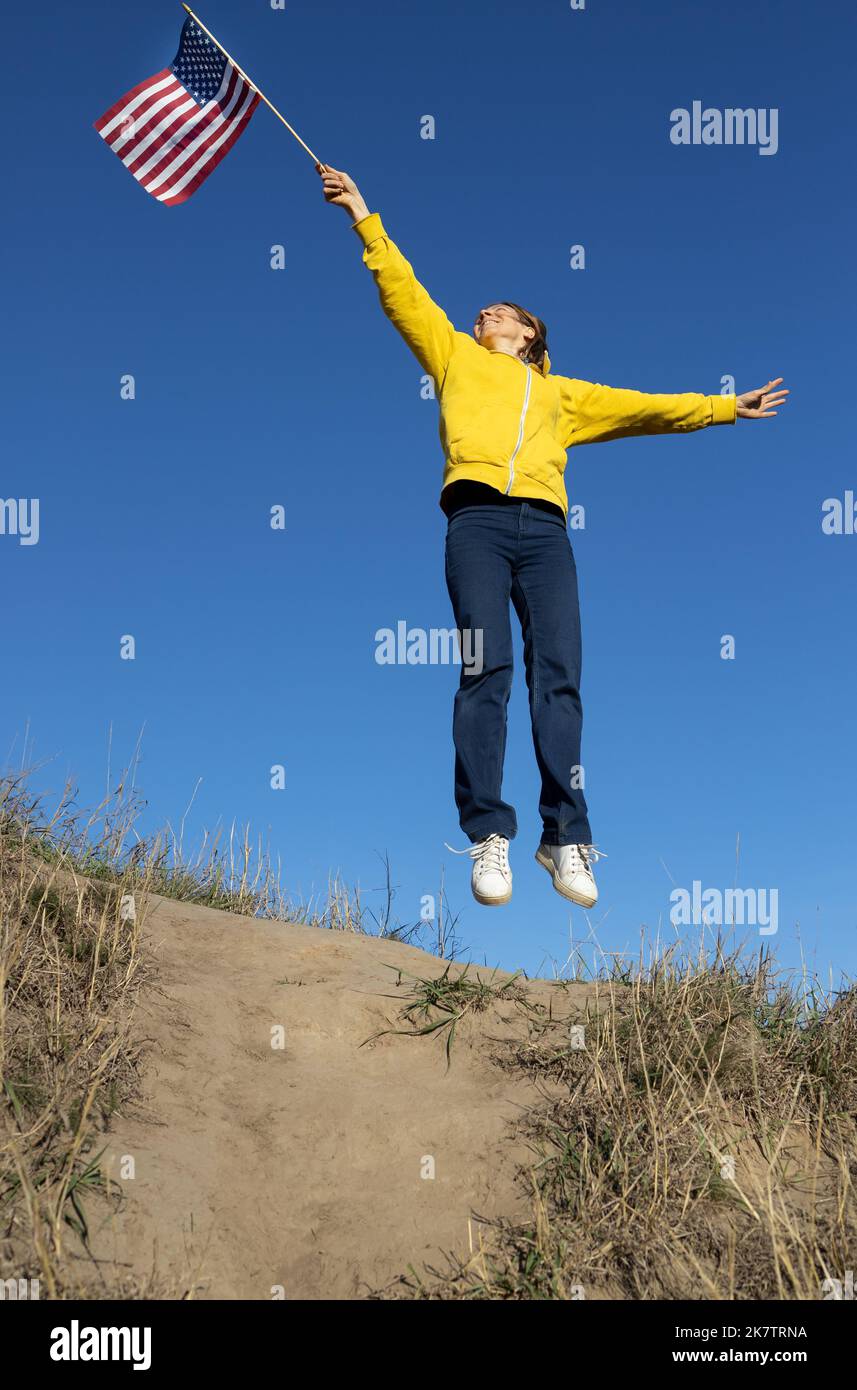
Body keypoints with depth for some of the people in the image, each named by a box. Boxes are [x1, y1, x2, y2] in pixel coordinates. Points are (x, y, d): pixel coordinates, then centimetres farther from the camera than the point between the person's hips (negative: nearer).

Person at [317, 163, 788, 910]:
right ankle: (489, 835, -22)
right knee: (487, 671, -18)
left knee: (559, 677, -12)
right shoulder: (456, 356, 29)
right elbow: (403, 291, 27)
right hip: (479, 520, -2)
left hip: (545, 530, 2)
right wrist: (365, 219, 23)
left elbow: (647, 408, 33)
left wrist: (727, 407, 33)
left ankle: (566, 837, -15)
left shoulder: (562, 393, 33)